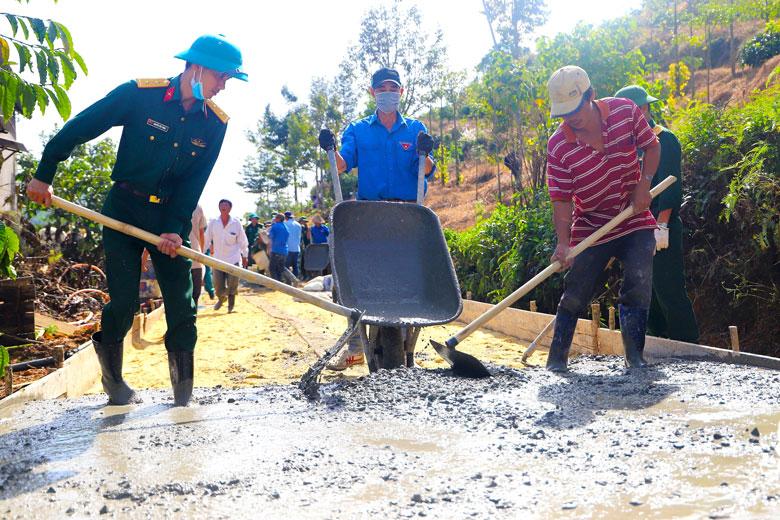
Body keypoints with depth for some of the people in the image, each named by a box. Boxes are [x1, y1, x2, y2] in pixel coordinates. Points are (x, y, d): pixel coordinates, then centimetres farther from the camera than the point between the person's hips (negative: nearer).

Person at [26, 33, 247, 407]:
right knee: (123, 303, -4)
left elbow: (194, 183, -3)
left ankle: (183, 395, 9)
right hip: (125, 209, -3)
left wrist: (175, 229, -13)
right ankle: (112, 377, 22)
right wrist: (44, 174, -4)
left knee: (182, 308, -2)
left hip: (171, 216, 3)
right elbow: (79, 128, -5)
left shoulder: (215, 123, -3)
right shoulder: (139, 94, -12)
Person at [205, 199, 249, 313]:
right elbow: (207, 239, 2)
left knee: (232, 286, 1)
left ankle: (231, 304, 28)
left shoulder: (236, 223, -6)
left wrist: (244, 256, 7)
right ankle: (221, 298, 39)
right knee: (218, 286, 5)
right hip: (218, 259, 1)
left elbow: (242, 241, 2)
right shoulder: (213, 223, -4)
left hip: (233, 259, -1)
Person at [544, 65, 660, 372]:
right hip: (590, 228, -1)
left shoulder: (626, 111, -11)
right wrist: (563, 242, -28)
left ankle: (634, 356, 2)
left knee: (638, 286, -9)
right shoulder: (558, 147, -17)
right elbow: (561, 200, -16)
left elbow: (652, 146, 4)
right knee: (574, 294, -2)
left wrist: (644, 183, -12)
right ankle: (557, 357, 10)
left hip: (635, 222, 2)